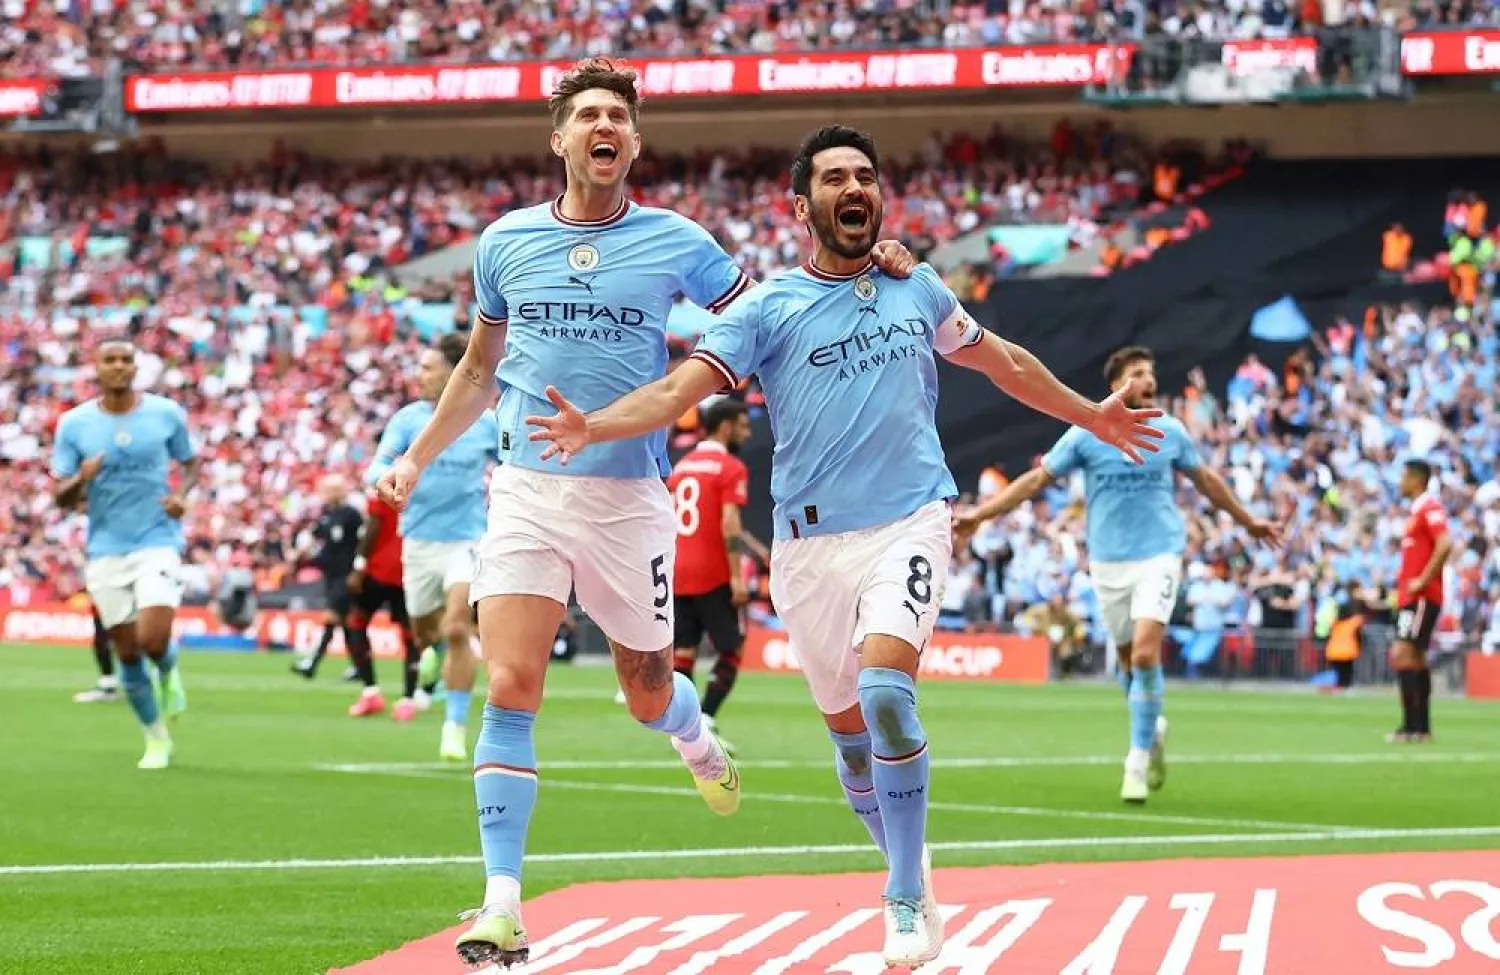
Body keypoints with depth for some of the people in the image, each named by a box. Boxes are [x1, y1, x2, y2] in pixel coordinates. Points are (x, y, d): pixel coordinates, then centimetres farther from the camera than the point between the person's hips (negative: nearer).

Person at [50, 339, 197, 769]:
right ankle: (156, 737, 24)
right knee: (128, 653, 4)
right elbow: (60, 496, 1)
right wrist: (81, 479, -22)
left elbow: (191, 462, 14)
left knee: (153, 641, -18)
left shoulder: (166, 414, -2)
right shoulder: (74, 423, -2)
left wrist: (182, 494, -7)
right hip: (105, 551, 1)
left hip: (157, 543, -1)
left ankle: (168, 671, 20)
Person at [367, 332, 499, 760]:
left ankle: (456, 727, -10)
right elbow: (377, 467, -12)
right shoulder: (408, 419, -2)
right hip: (419, 540, 2)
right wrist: (388, 476, -35)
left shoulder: (487, 422, -3)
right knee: (426, 636, 13)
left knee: (456, 632, -19)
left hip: (466, 539, -2)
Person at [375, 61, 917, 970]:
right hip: (527, 491, 1)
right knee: (511, 686, -14)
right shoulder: (506, 242, 6)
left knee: (649, 696, 10)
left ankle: (697, 737, 50)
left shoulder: (677, 242, 1)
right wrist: (416, 459, 17)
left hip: (631, 502, 0)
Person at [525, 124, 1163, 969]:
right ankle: (914, 876, 27)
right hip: (811, 542, 1)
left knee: (885, 691, -22)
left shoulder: (918, 290, 9)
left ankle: (907, 902, -14)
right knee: (850, 728, 5)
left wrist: (1092, 417, 33)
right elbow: (680, 389, -10)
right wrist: (593, 426, -27)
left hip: (909, 522, -1)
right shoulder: (769, 308, 1)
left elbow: (1003, 361, 26)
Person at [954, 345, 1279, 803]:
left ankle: (1138, 762, -9)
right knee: (1129, 658, 8)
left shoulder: (1170, 432, 1)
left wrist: (1248, 521, 28)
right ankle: (1153, 730, 37)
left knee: (1145, 653, -17)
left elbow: (1205, 479, 18)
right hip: (1108, 561, 1)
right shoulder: (1085, 435, -3)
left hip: (1158, 557, -1)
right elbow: (1037, 478, 0)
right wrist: (979, 514, -6)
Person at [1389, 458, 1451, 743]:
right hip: (1411, 598, 10)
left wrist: (1422, 581, -22)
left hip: (1421, 598, -10)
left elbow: (1445, 545, -24)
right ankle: (1422, 727, 16)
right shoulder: (1418, 509, 17)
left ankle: (1412, 725, -18)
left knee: (1402, 654, -16)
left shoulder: (1430, 507, -12)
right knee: (1416, 658, 12)